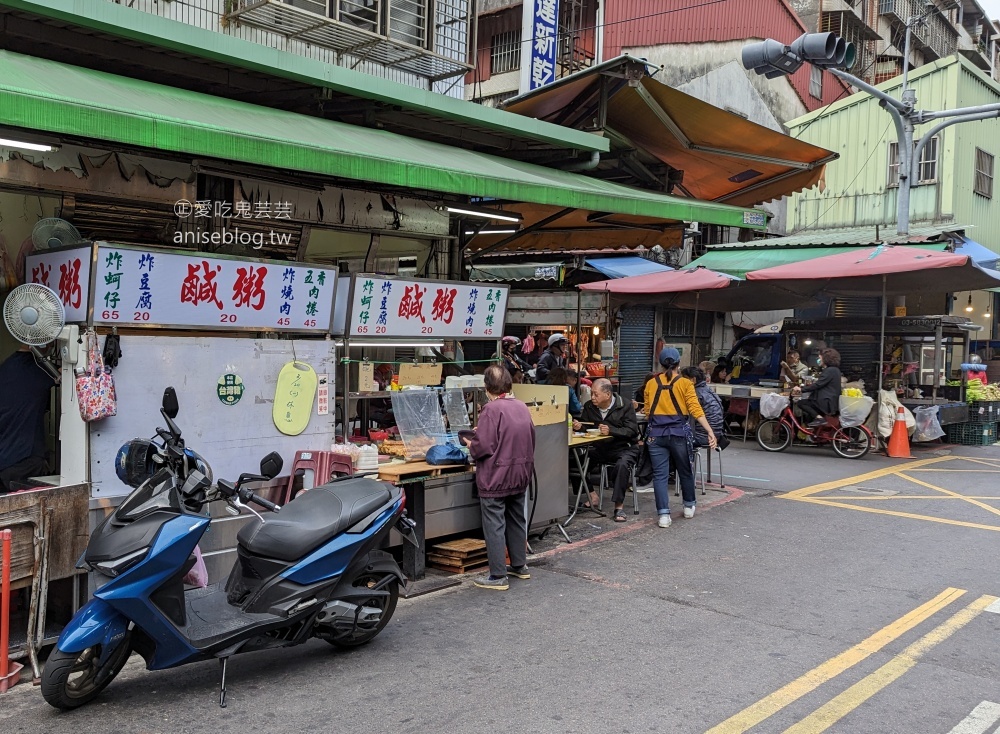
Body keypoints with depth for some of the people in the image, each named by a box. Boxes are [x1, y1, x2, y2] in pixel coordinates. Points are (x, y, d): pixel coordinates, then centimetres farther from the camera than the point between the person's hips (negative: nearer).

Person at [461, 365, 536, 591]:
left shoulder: (491, 409, -20)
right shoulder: (522, 407, 4)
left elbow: (483, 446, -22)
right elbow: (531, 439, 12)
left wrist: (470, 445, -2)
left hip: (496, 478, -8)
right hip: (521, 473, 8)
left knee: (494, 526, 0)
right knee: (517, 520, 20)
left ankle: (498, 577, 4)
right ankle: (520, 566, 32)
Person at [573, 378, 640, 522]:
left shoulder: (625, 405, -9)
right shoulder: (589, 406, 3)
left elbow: (632, 430, -17)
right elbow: (584, 425, 13)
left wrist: (611, 431, -31)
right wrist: (578, 426, -12)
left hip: (624, 447, -5)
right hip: (599, 448, 5)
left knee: (622, 465, -37)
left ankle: (619, 506, -26)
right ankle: (592, 495, -3)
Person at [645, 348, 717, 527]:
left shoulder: (651, 384, 4)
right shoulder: (685, 383, -2)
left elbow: (647, 412, 7)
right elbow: (695, 410, -11)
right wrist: (710, 432, -14)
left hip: (656, 433, 1)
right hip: (679, 432, -1)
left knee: (660, 474, 2)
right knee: (685, 471, 18)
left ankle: (663, 514, -5)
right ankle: (689, 506, 32)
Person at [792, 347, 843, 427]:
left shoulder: (831, 370, -14)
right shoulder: (832, 370, 19)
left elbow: (817, 385, -20)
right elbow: (819, 385, 19)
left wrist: (801, 389, -10)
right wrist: (802, 388, 10)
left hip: (827, 403, -11)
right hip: (828, 402, 11)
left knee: (801, 403, -10)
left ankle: (818, 418, -21)